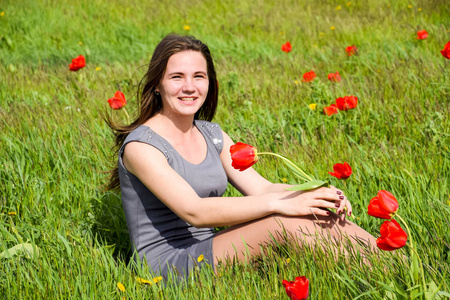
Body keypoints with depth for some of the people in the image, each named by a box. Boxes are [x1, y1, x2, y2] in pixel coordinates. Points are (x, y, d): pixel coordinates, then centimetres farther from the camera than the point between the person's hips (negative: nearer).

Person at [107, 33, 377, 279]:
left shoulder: (212, 135, 12)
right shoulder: (140, 145, -12)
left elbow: (261, 188, 3)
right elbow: (193, 211, -24)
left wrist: (316, 194, -18)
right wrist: (279, 204, -30)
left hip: (209, 254, 7)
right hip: (167, 267, -7)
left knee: (318, 217, -14)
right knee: (287, 223, -26)